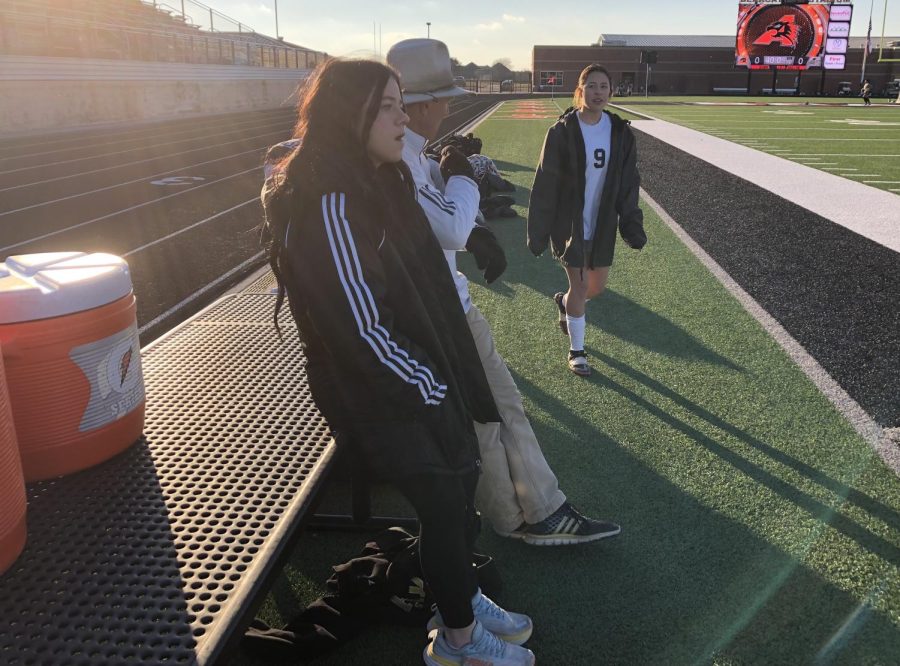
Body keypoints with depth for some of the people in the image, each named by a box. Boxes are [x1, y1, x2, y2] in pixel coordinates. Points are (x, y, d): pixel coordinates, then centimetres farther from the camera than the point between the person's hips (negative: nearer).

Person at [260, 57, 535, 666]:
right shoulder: (330, 206, -24)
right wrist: (427, 386, -13)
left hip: (430, 373, 8)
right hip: (383, 393, -8)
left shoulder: (386, 181, 6)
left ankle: (463, 598, 40)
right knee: (444, 505, 4)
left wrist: (448, 371, 10)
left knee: (463, 484, 17)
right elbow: (362, 327, -25)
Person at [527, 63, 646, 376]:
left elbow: (628, 183, 3)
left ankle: (564, 302, 48)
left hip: (603, 224, 4)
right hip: (569, 223, -4)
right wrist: (538, 231, -10)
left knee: (597, 288, 12)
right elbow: (544, 185, -10)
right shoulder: (562, 132, -11)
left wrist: (632, 224, -4)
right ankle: (576, 351, 20)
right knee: (579, 285, 1)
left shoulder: (620, 132, 0)